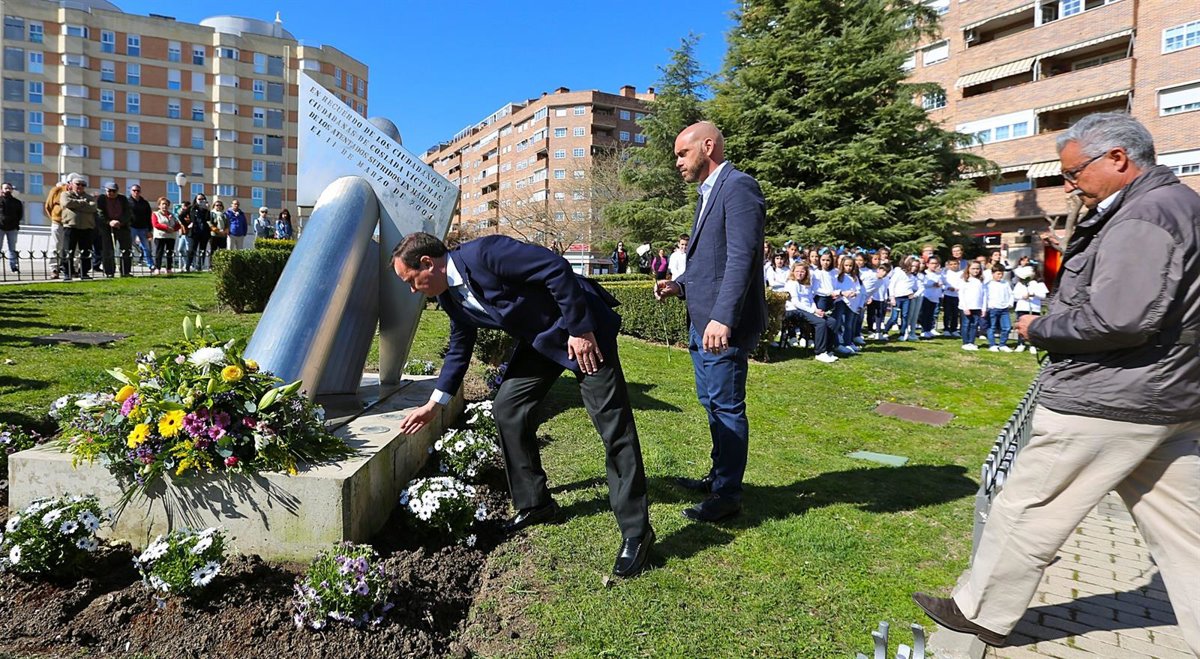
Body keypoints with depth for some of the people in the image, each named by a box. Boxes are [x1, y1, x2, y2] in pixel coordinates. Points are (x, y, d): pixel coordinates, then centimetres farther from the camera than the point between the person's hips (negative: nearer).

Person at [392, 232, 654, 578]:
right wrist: (434, 404, 19)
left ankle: (636, 530, -1)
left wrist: (580, 329, -24)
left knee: (613, 425, -9)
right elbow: (460, 349, 17)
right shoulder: (450, 296, 4)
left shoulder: (483, 252, -23)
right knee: (507, 408, 4)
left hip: (583, 329, -9)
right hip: (540, 339, 9)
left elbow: (557, 267, -26)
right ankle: (534, 503, 20)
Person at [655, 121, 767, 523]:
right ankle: (719, 475, 31)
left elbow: (741, 259, -22)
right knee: (712, 403, 17)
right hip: (702, 322, 10)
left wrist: (723, 318, -29)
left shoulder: (739, 187, -12)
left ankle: (728, 494, 11)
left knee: (726, 406, -1)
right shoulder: (709, 194, 19)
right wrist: (680, 286, 7)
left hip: (724, 325, -10)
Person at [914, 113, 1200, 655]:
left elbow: (1118, 319, -26)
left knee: (1026, 509, 3)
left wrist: (1041, 330, -12)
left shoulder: (1142, 217, -17)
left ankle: (981, 614, 18)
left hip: (1106, 405, -10)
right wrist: (1073, 261, 9)